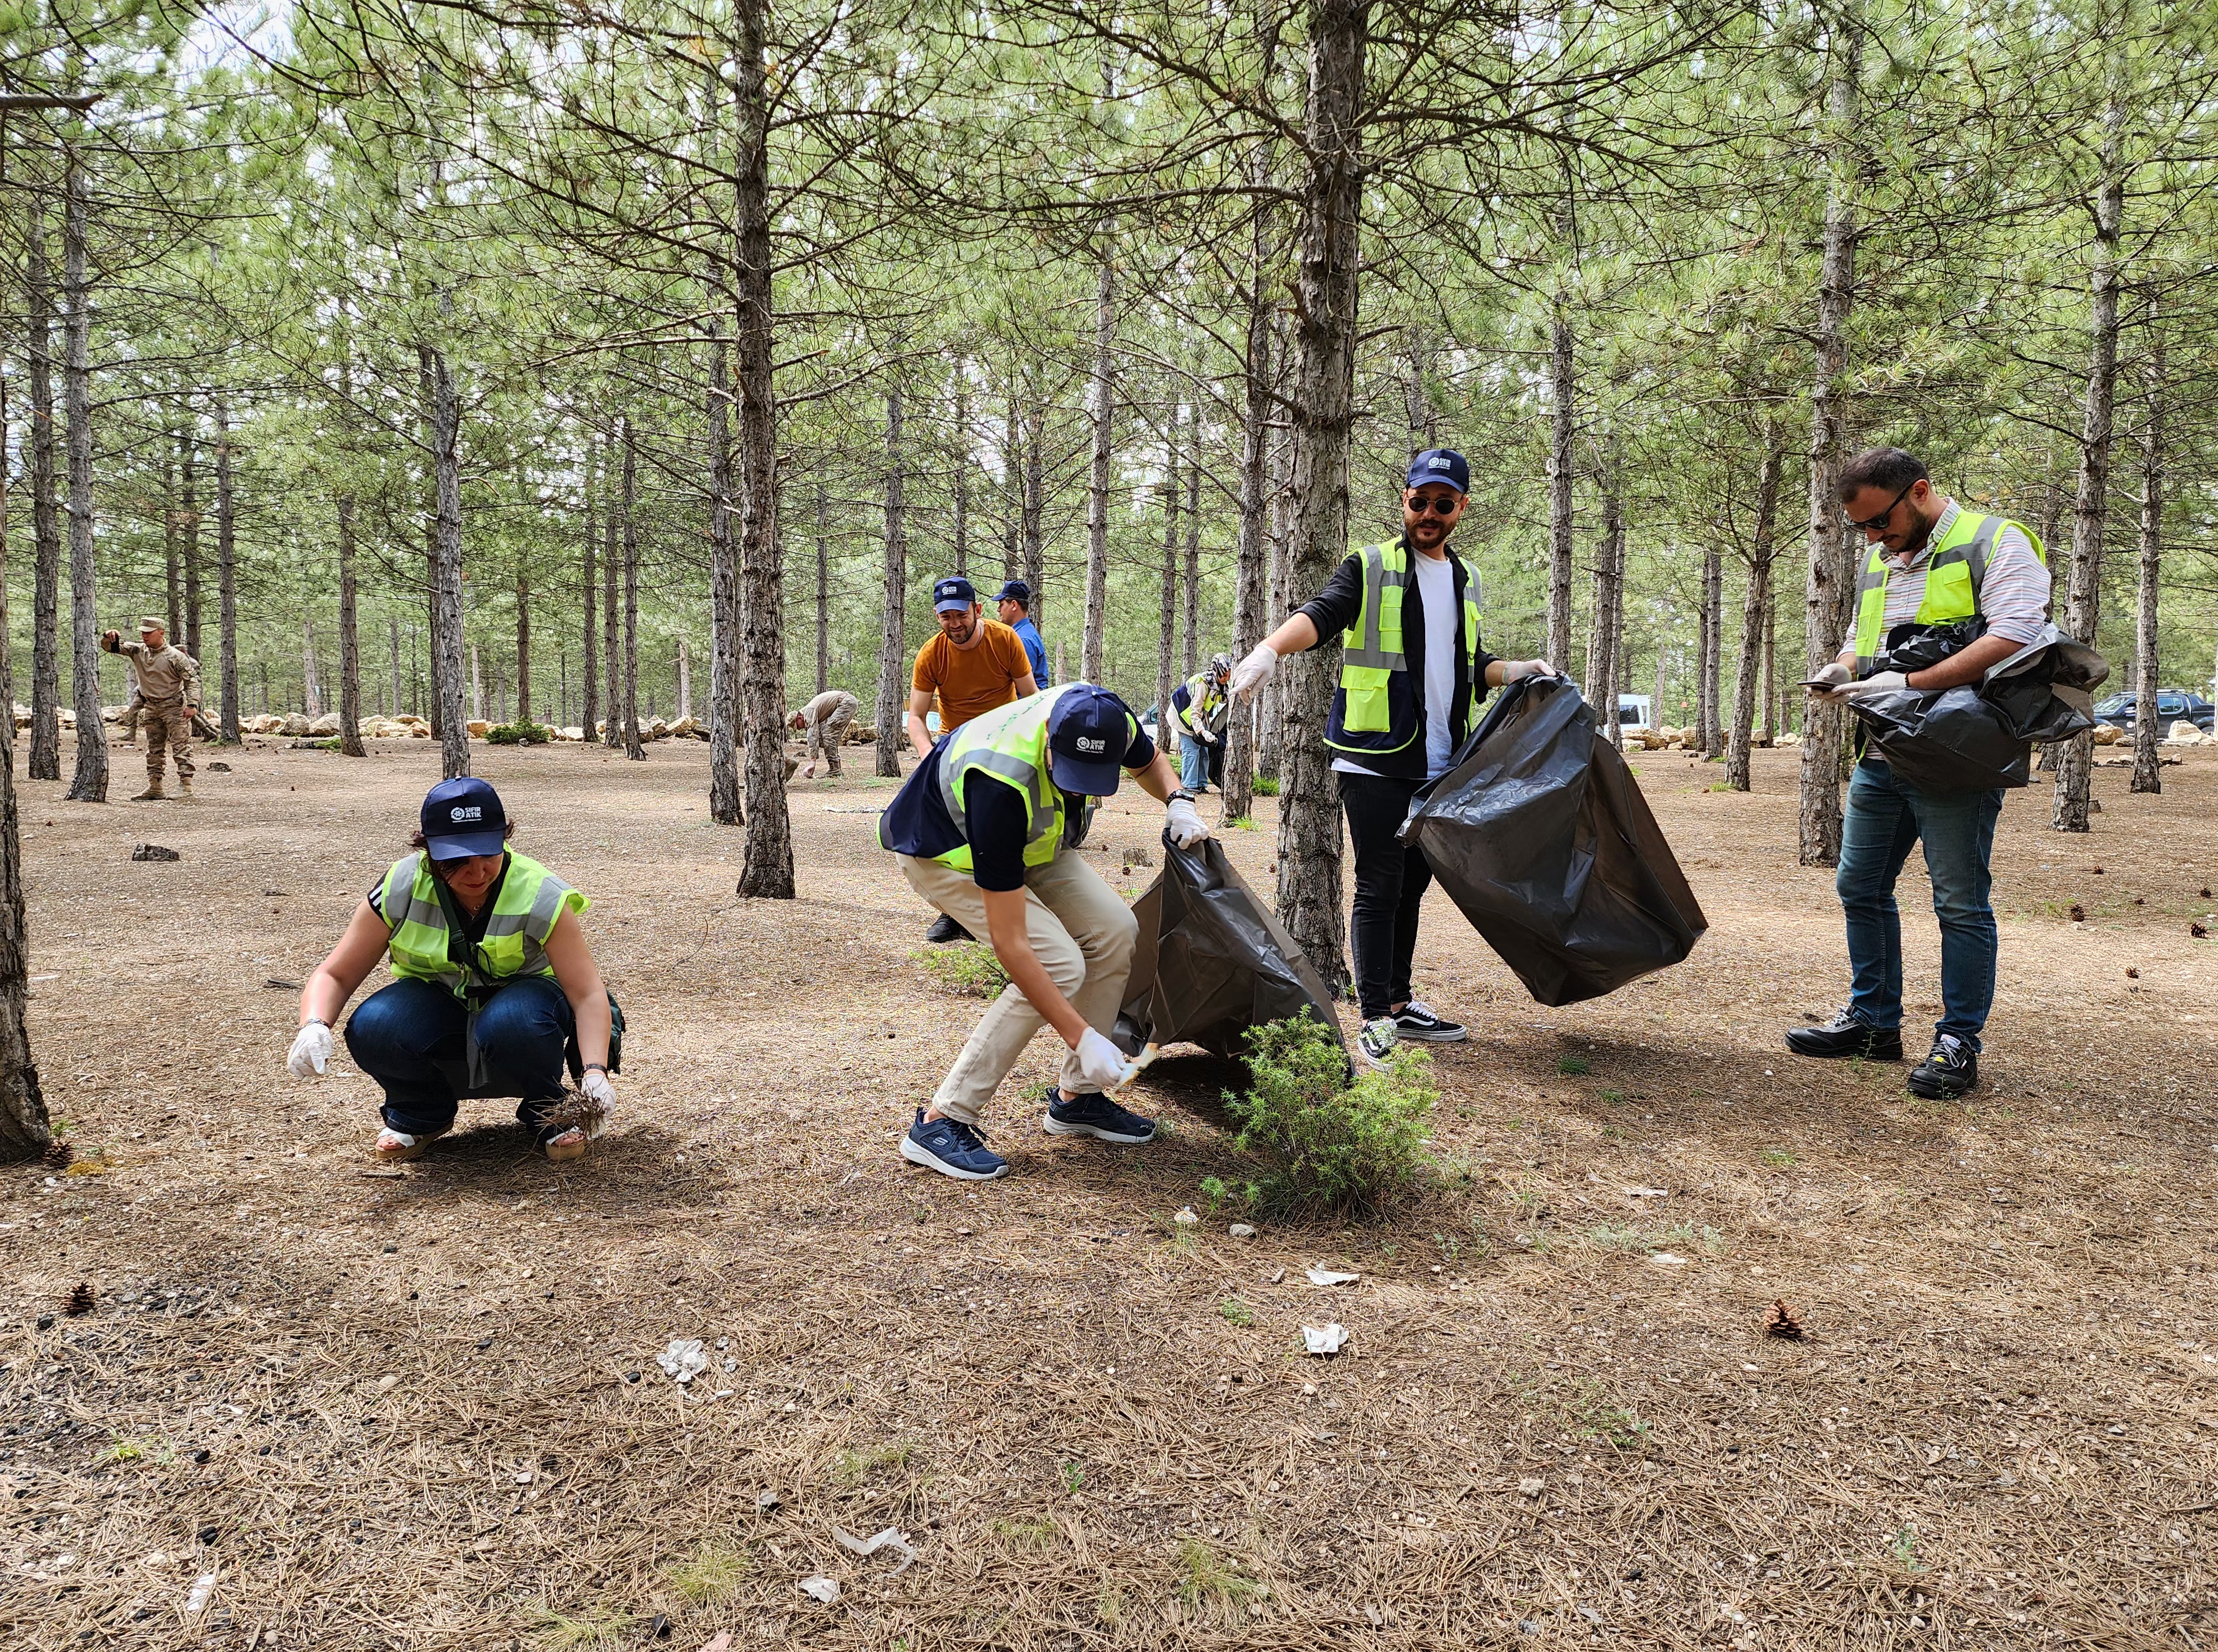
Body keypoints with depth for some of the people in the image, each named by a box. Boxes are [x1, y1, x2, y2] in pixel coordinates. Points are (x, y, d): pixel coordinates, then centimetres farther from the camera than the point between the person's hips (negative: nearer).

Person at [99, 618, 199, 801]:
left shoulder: (175, 656, -13)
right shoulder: (137, 651, 3)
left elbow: (192, 679, -10)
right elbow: (111, 647, 7)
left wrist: (193, 704, -18)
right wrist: (109, 637, -17)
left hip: (174, 706, -7)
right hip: (151, 708, 7)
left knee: (182, 747, -9)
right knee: (153, 750, 11)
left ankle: (186, 787, -11)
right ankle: (154, 788, 16)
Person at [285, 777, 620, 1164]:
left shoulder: (540, 896, -22)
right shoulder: (400, 889, -16)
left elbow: (588, 994, -23)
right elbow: (335, 975, -8)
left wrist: (595, 1071, -40)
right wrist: (314, 1027, -31)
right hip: (437, 1007, 2)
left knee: (511, 1024, -38)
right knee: (372, 1028, -30)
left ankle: (546, 1111, -5)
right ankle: (423, 1114, 3)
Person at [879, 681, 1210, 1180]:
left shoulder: (1112, 722, -24)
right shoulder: (1001, 783, -43)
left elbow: (1149, 761, 6)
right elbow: (1009, 942, -38)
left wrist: (1178, 803, -16)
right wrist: (1083, 1037, -37)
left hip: (1029, 840, 7)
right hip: (941, 852, -7)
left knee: (1115, 931, -7)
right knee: (1059, 964, -22)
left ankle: (1076, 1096, 8)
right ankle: (941, 1121, -16)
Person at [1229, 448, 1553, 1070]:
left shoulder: (1466, 582, 18)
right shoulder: (1371, 567, -1)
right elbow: (1322, 614, -20)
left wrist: (1514, 670, 8)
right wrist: (1270, 648, -39)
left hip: (1437, 764, 6)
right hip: (1375, 761, -6)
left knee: (1411, 886, 13)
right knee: (1379, 890, -5)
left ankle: (1400, 1005, 23)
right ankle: (1375, 1020, 0)